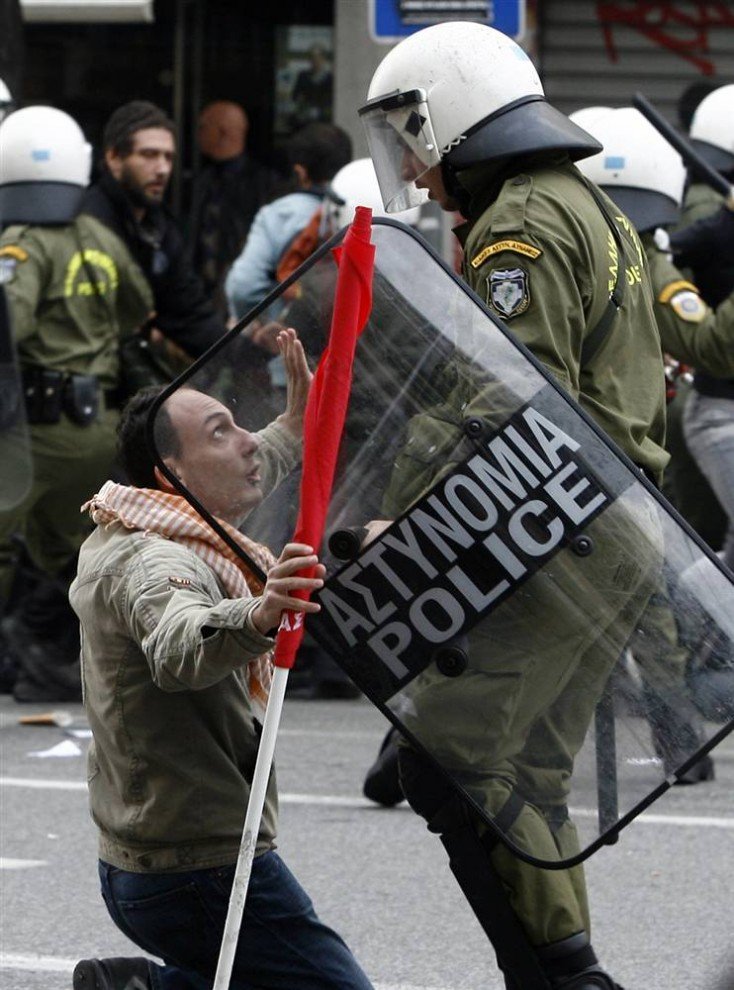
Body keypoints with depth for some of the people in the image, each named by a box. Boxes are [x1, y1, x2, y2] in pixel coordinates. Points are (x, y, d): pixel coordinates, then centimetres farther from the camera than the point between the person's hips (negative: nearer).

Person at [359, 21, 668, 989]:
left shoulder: (521, 229, -12)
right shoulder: (591, 210, 21)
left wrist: (412, 520, -25)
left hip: (556, 545, -11)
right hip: (624, 537, 11)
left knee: (446, 764, -12)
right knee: (522, 774, 13)